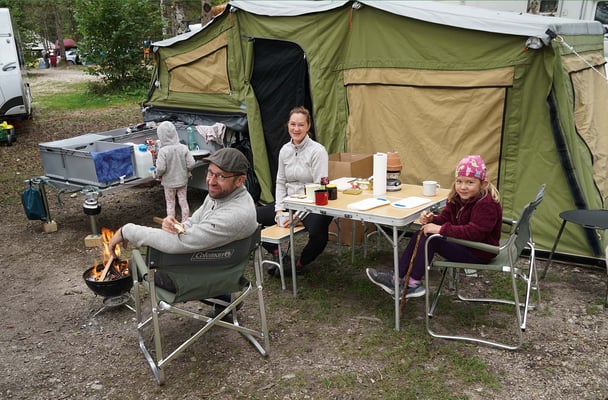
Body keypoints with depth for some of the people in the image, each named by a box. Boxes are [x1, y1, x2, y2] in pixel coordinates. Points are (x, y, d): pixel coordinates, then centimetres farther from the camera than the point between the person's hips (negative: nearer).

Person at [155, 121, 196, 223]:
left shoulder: (163, 151, -21)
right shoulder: (183, 148, -13)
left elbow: (161, 168, -22)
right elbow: (191, 164, -13)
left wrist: (159, 174, 0)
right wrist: (185, 171, 7)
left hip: (169, 182, -2)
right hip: (182, 180, 3)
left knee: (170, 204, 13)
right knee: (183, 202, 16)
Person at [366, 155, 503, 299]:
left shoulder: (487, 204, -25)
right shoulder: (457, 197, 3)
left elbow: (474, 232, -34)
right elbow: (445, 218, 5)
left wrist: (440, 229, -33)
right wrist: (432, 219, -19)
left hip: (479, 251, -9)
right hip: (462, 241, 9)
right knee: (422, 235, 0)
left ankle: (414, 284, -7)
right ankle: (398, 278, -2)